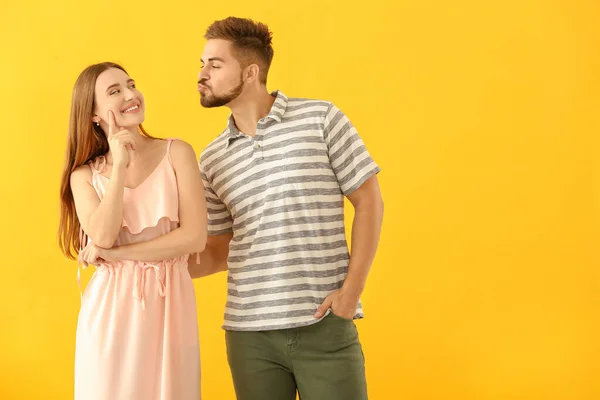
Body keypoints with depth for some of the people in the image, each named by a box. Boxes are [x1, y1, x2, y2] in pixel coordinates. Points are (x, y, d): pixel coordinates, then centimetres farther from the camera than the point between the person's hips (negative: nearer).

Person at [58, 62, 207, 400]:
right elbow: (102, 236, -12)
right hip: (112, 309, 1)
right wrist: (120, 165, -11)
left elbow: (195, 236, -9)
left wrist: (112, 253, -9)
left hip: (170, 305, 0)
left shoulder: (177, 153, 1)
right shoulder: (84, 175, 6)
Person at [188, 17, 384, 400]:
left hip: (326, 326, -3)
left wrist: (352, 288, -7)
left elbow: (369, 202, 1)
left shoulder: (320, 118, -1)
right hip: (249, 333, 4)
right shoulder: (212, 160, 10)